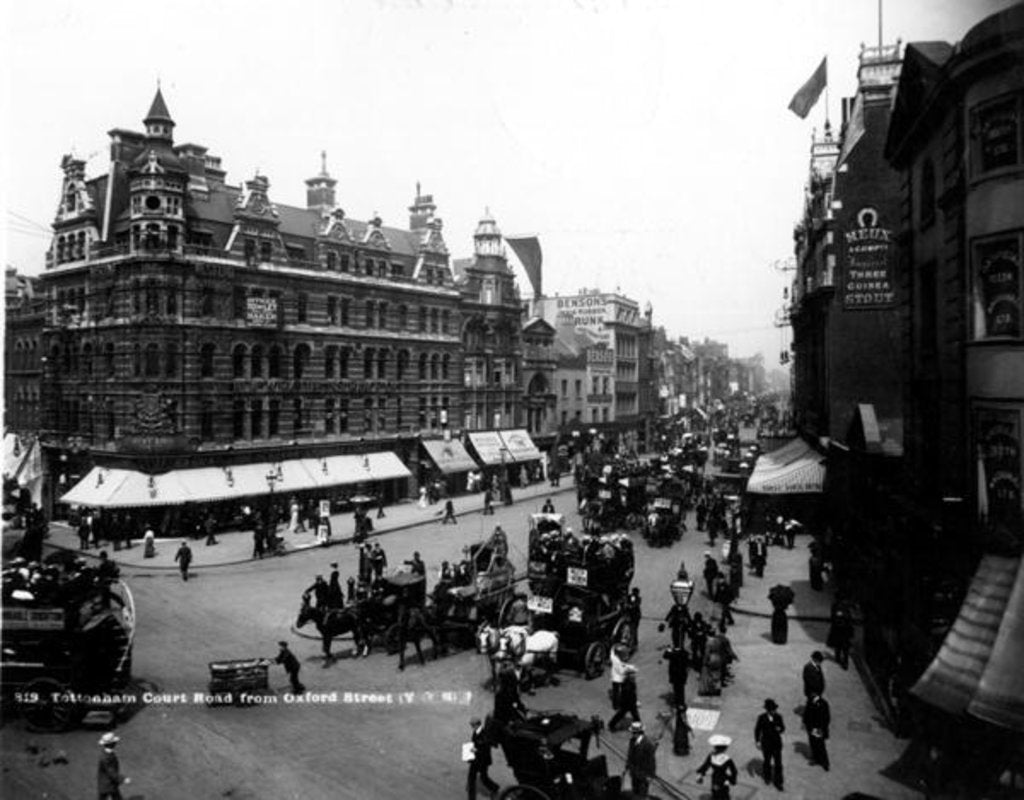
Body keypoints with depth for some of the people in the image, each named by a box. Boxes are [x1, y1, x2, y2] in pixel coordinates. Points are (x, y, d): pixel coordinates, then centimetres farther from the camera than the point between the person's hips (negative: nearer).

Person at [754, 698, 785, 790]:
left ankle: (778, 782, 19)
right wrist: (757, 741, -3)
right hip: (766, 744, -1)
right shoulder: (762, 718, -17)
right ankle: (767, 777, 45)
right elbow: (757, 730, -5)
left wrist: (780, 729, -23)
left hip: (777, 743, 1)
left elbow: (783, 728, -1)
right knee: (767, 761, 19)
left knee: (778, 763, 2)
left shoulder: (778, 717, -13)